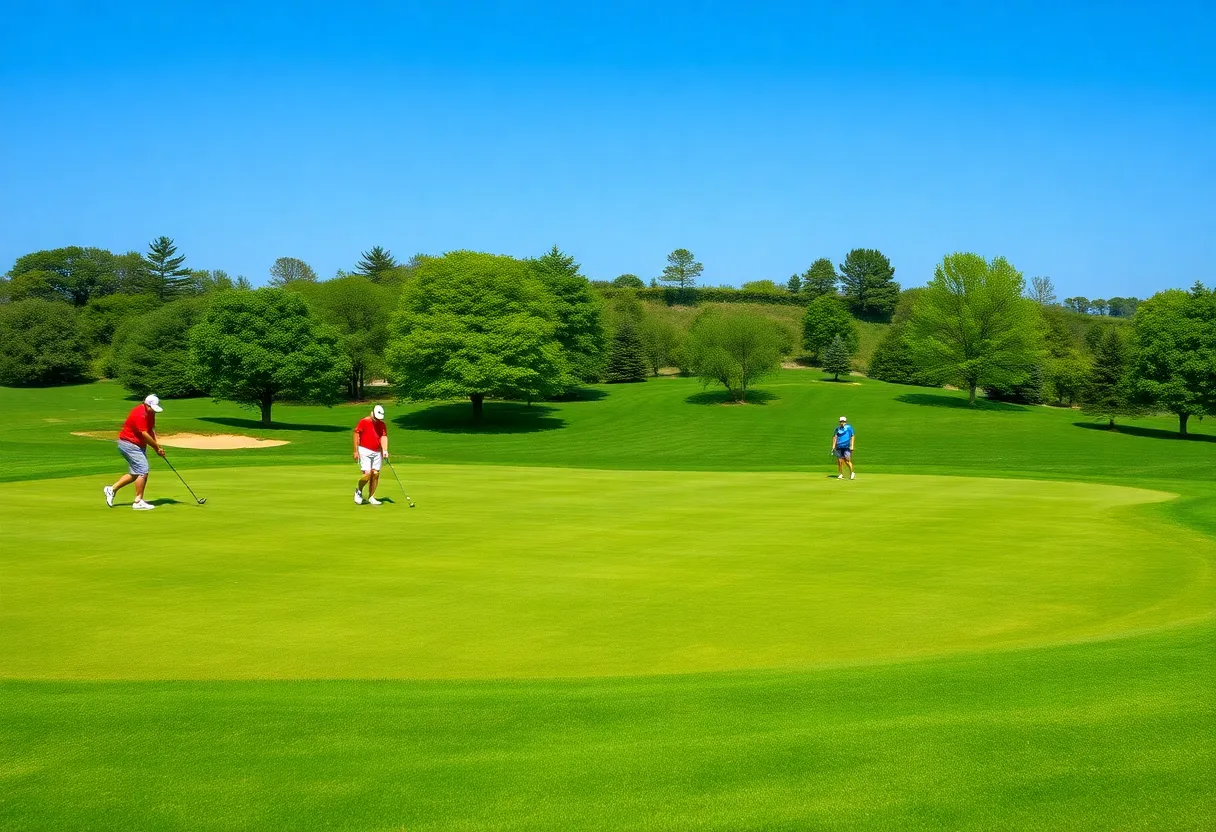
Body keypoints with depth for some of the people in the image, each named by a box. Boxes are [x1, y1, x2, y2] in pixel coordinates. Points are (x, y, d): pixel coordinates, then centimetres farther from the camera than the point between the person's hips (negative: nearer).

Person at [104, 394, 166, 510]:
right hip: (129, 444, -10)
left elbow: (151, 429, 7)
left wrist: (157, 443, -9)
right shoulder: (139, 414, -24)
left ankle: (112, 489, 24)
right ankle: (138, 502, -9)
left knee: (135, 473, 14)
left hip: (139, 445, 10)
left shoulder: (150, 412, 4)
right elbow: (145, 435, -24)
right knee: (143, 471, -13)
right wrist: (157, 447, -15)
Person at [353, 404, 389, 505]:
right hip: (365, 451, -4)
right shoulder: (363, 422, -7)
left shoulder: (382, 425, 4)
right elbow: (356, 435, -5)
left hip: (377, 452, 4)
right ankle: (358, 490, 14)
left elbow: (384, 437, -4)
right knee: (367, 474, -13)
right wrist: (356, 451, -6)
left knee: (376, 474, 1)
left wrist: (385, 450, -20)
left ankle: (371, 497, 11)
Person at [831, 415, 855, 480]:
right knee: (840, 461, 1)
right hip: (839, 447, 4)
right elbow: (835, 437, 12)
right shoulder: (838, 429, 14)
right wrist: (833, 446, 3)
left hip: (846, 447, -4)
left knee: (847, 460, -12)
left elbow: (852, 437, 2)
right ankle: (841, 474, 12)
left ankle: (852, 473, 4)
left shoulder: (849, 427, 4)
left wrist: (851, 446, -7)